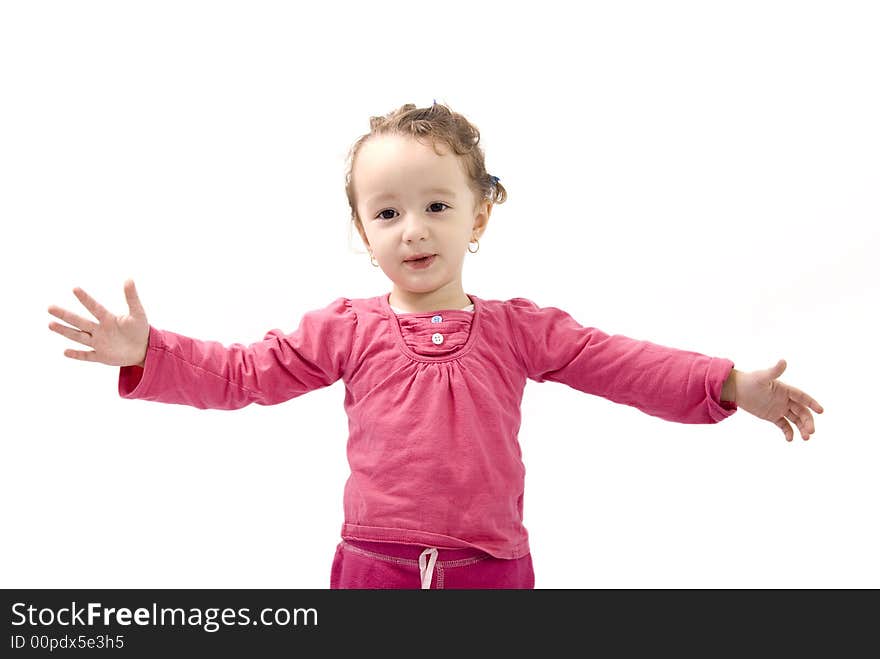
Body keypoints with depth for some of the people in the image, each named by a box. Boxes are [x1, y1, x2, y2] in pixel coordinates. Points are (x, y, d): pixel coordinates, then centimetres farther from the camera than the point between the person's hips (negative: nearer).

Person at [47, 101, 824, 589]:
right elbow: (242, 372, 0)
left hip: (491, 568, 0)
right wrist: (146, 352, -12)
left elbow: (625, 365, -4)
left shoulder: (518, 328, -2)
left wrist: (728, 385, -14)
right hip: (375, 567, 0)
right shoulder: (345, 331, -1)